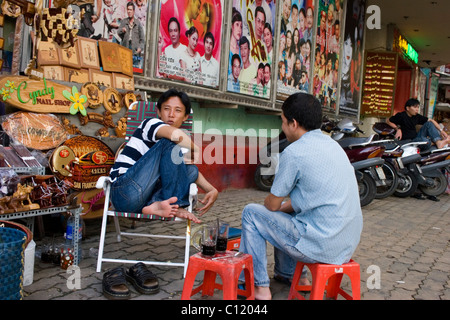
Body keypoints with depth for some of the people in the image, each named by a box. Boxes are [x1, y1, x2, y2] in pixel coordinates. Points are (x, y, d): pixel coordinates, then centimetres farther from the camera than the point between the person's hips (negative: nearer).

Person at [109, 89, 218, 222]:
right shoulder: (150, 123, 0)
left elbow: (190, 172, 21)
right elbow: (176, 134, -23)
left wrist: (212, 190, 4)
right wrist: (195, 149, -5)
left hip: (147, 198, 7)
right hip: (124, 193, -7)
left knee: (192, 170, 1)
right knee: (170, 143, -14)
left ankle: (158, 204, -23)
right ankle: (174, 205, -19)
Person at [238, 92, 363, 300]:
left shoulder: (294, 152, -15)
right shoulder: (332, 144, 11)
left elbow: (272, 204, -4)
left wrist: (269, 201, 17)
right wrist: (284, 205, 20)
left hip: (321, 246, -9)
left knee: (251, 212, 5)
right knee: (283, 213, 29)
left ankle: (259, 286, 14)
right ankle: (287, 273, 41)